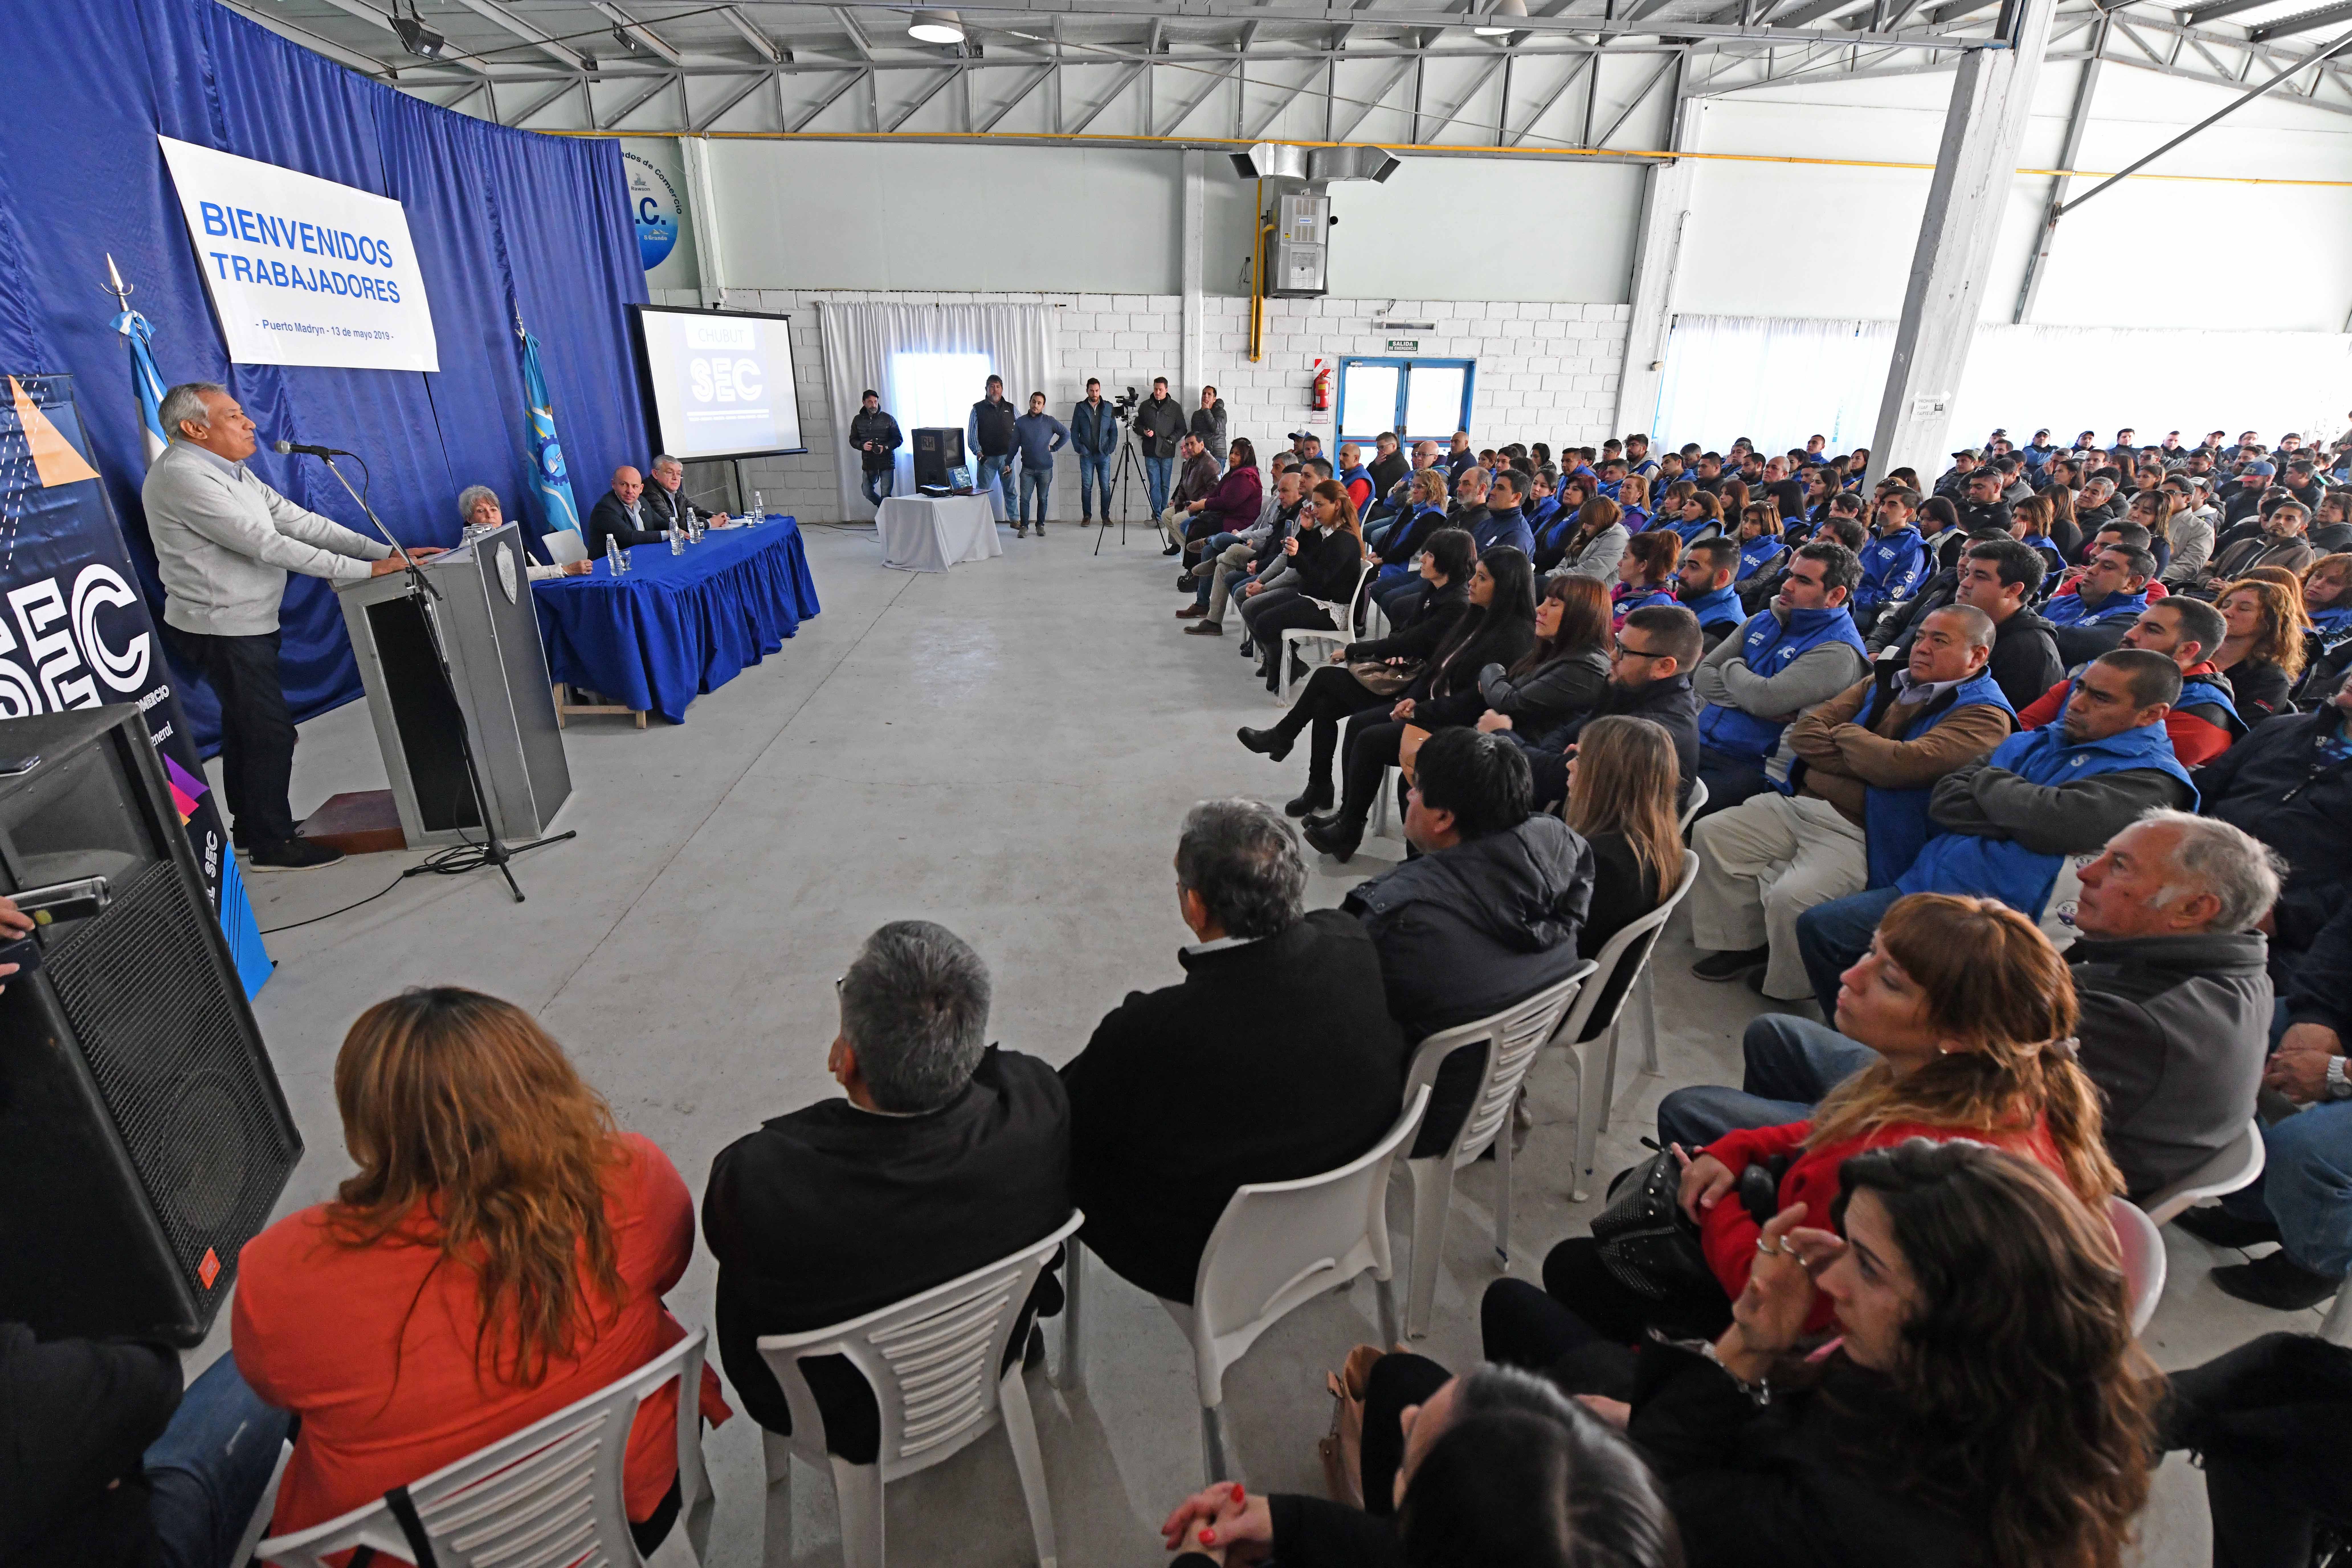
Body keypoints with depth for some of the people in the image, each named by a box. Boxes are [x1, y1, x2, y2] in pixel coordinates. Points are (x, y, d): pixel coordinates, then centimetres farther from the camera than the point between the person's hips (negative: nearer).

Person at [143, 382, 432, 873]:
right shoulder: (183, 477, -19)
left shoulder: (230, 470, 9)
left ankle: (249, 829, 32)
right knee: (271, 732, -6)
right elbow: (265, 544, -25)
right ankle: (270, 845, 4)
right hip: (221, 629, -10)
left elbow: (295, 520, 3)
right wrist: (366, 570, -28)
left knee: (246, 729, 19)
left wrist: (385, 551, -6)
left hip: (245, 625, 10)